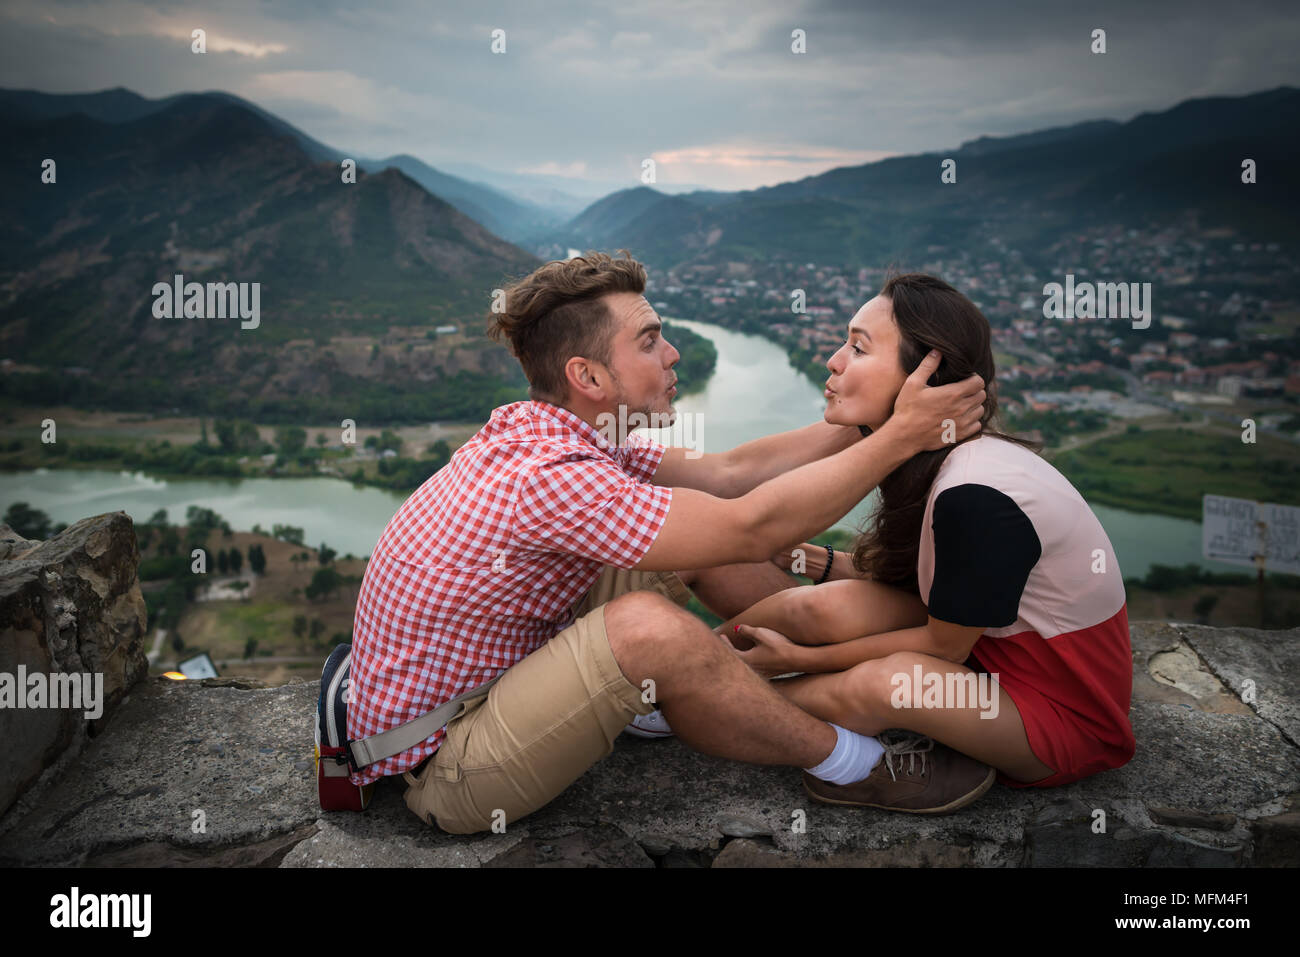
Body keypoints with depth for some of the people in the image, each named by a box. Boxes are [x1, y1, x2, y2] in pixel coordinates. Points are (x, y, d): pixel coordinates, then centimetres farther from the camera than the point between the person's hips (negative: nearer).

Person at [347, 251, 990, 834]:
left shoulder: (543, 433, -2)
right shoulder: (548, 476, -31)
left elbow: (723, 472, 0)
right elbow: (751, 526, -29)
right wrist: (899, 437, -21)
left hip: (500, 673, 9)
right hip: (443, 773, -9)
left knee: (695, 542, 2)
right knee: (647, 626, -35)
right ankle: (847, 761, -10)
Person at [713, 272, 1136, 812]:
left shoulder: (978, 497, -31)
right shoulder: (928, 461, -4)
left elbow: (945, 646, -20)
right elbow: (909, 579, 7)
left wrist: (801, 658, -14)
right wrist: (814, 561, 0)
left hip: (1065, 715, -8)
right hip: (986, 649, 8)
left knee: (880, 684, -33)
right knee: (832, 605, -16)